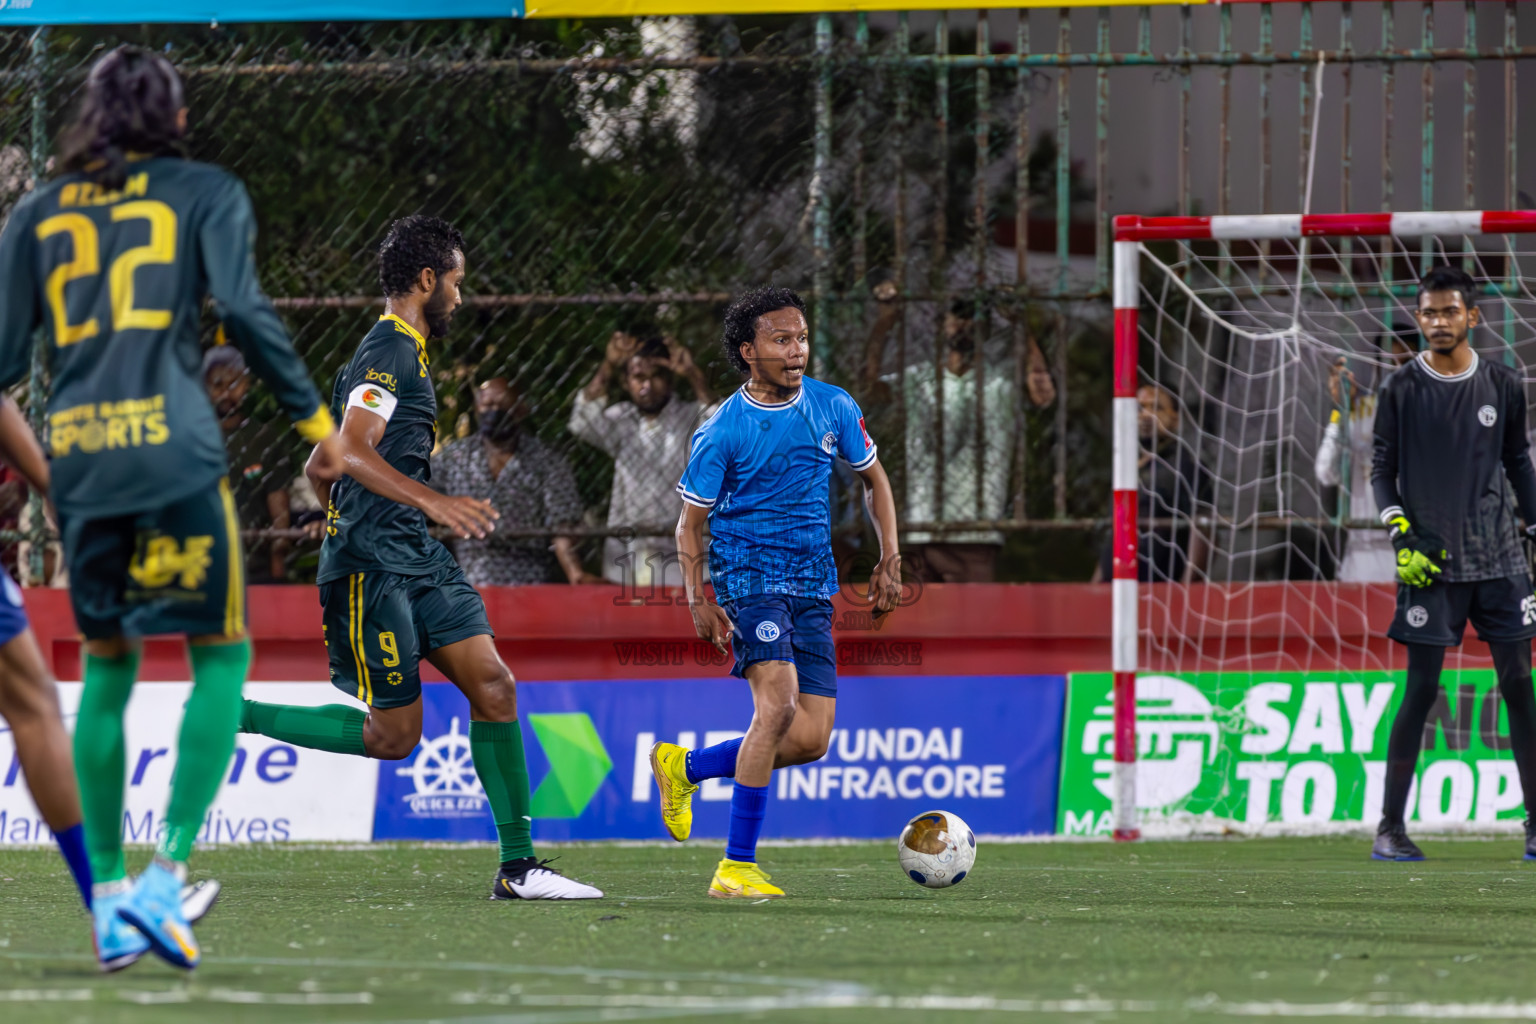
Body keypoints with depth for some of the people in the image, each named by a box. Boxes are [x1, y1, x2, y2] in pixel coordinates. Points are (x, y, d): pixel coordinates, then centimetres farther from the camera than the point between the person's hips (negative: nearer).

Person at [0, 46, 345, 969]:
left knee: (107, 667, 15)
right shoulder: (205, 193, 6)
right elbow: (244, 309, -6)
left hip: (76, 456, 4)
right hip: (174, 448, -4)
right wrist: (313, 416, -1)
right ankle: (167, 875, -8)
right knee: (221, 655, 6)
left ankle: (109, 897, 13)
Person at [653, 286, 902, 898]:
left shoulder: (833, 408, 5)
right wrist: (698, 601, -12)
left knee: (811, 739, -4)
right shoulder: (722, 432, -7)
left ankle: (685, 767, 21)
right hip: (748, 572, -5)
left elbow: (873, 479, 20)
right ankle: (736, 868, -20)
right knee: (779, 705, -25)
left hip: (813, 584, 5)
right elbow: (691, 522, 0)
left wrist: (889, 560, 11)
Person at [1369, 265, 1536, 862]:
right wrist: (1402, 536, -9)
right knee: (1420, 690, -4)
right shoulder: (1400, 392, 1)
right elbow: (1382, 470, 4)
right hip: (1431, 562, -2)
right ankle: (1389, 827, 2)